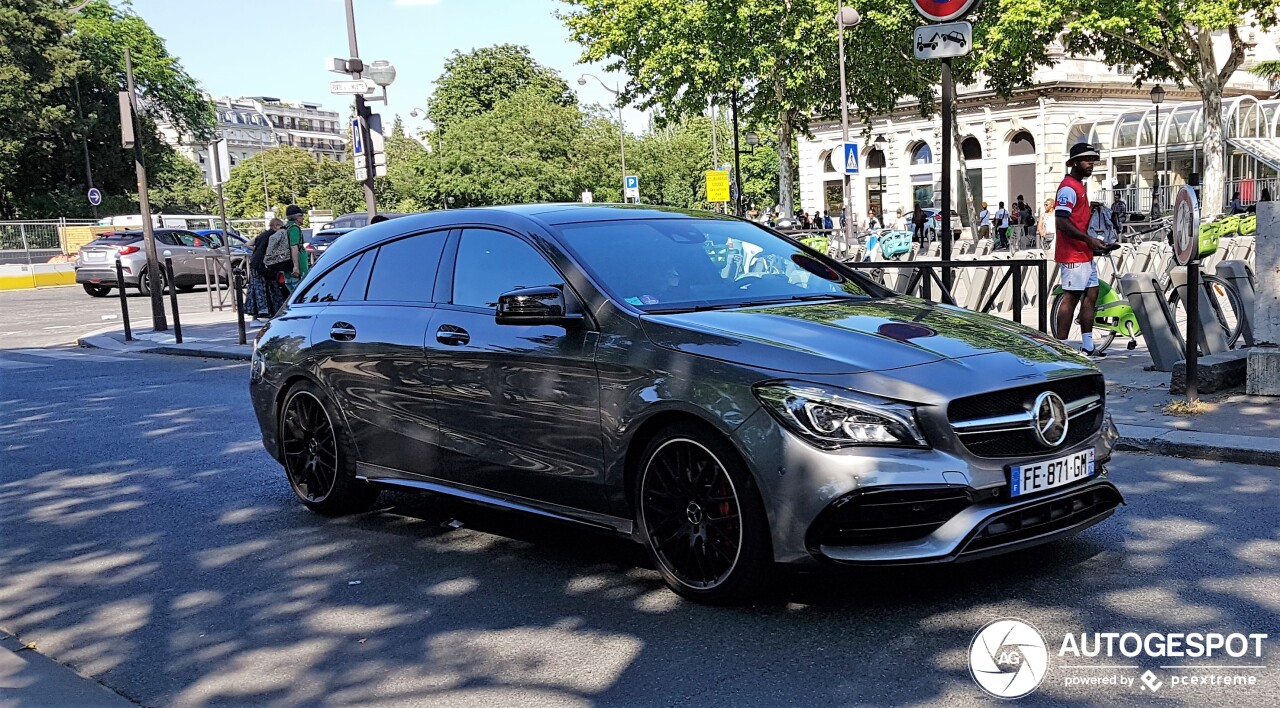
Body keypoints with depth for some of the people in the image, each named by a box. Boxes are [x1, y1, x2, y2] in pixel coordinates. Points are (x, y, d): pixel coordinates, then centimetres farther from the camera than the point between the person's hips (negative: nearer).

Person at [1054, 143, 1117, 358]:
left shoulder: (1079, 186, 19)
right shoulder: (1068, 187, -13)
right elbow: (1061, 222, -22)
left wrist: (1094, 242, 15)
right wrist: (1089, 239, -21)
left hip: (1085, 254, 11)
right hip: (1072, 255, -11)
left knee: (1091, 295, 11)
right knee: (1071, 298, -8)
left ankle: (1087, 347, 17)